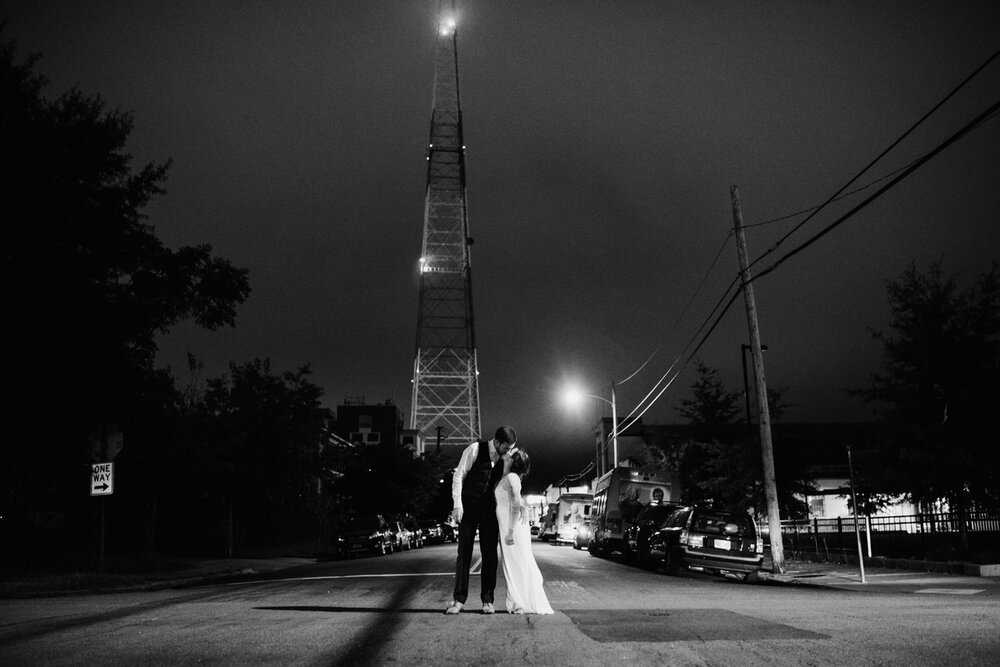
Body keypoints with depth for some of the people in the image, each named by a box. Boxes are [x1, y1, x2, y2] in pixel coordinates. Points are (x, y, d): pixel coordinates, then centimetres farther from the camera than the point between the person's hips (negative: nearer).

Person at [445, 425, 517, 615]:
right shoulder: (475, 450, -12)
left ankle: (487, 599, 12)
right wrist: (458, 504, -16)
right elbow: (458, 475, -10)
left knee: (490, 554, 3)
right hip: (469, 507, -3)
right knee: (464, 552, 0)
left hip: (489, 509, 4)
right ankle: (459, 599, 6)